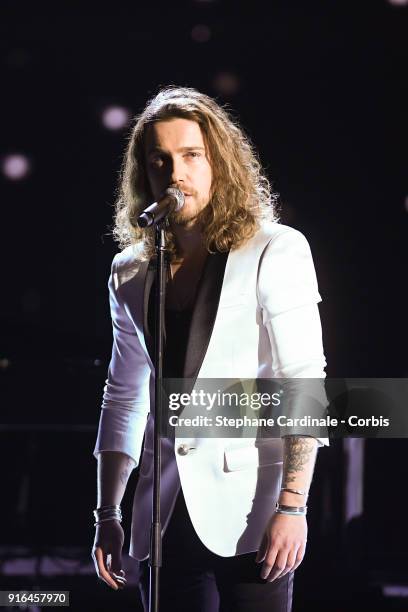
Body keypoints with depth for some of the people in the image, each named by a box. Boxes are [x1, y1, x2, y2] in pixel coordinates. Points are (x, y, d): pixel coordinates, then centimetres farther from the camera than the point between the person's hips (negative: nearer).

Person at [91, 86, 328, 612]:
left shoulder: (275, 253, -3)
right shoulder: (131, 274, 11)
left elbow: (304, 385, -8)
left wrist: (292, 507, -16)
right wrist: (107, 515, 13)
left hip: (248, 515, -4)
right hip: (164, 522, 4)